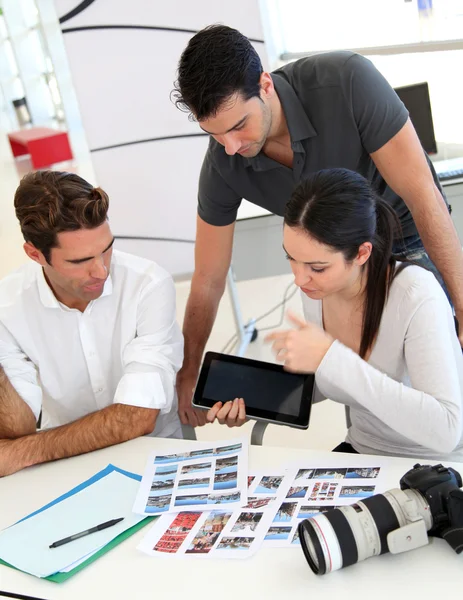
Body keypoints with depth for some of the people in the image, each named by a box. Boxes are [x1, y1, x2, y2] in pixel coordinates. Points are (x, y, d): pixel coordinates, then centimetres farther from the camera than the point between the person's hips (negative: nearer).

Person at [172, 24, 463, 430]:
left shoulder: (347, 81, -35)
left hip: (413, 239, -3)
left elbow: (423, 196, -31)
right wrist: (188, 373, -5)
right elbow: (208, 281, -11)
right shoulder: (223, 165, -22)